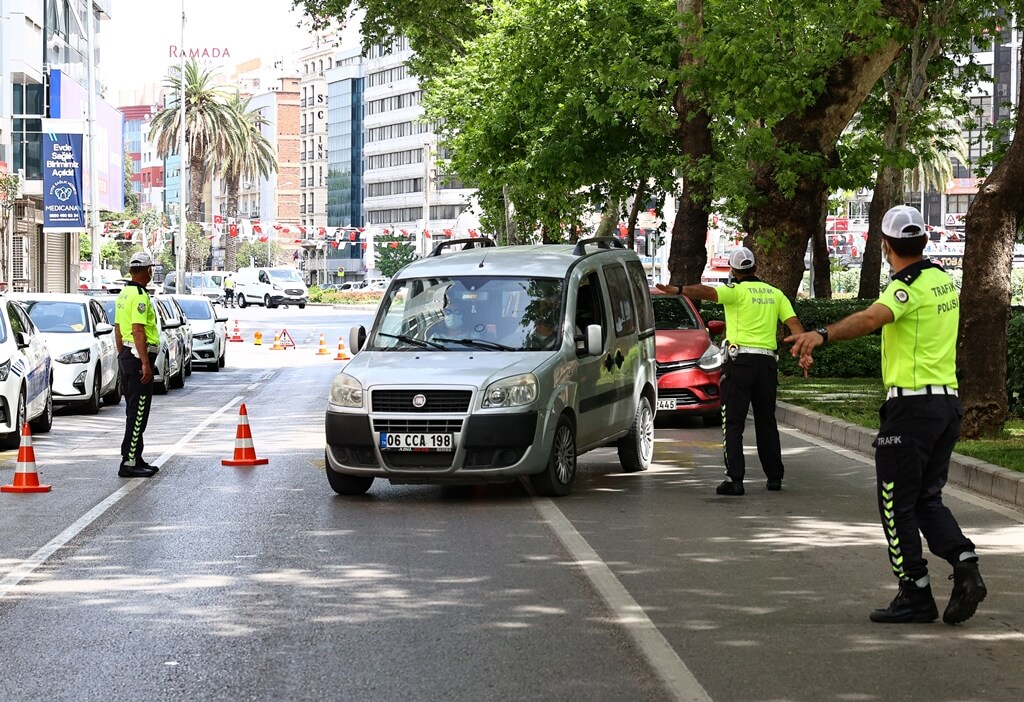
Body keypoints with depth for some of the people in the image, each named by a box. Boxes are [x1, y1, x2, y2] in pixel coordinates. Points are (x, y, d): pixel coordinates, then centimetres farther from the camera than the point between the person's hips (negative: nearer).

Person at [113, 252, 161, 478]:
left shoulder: (124, 294, 14)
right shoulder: (140, 296, -16)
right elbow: (138, 331, -22)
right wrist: (145, 363, -23)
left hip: (126, 355, 10)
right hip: (139, 357, -10)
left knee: (134, 411, 16)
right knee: (138, 412, -9)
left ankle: (135, 459, 21)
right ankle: (129, 463, -11)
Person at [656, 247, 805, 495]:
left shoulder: (738, 291, -2)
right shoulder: (775, 294, 15)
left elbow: (708, 292, -21)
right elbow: (794, 323, 7)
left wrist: (678, 290, -34)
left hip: (739, 361, -5)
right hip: (767, 362, 5)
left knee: (733, 423, -4)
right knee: (766, 421, 16)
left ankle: (734, 478, -13)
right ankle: (774, 477, 21)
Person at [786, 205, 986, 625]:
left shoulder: (908, 287, -15)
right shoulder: (943, 279, 12)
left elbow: (872, 317, -36)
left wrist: (822, 335, -50)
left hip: (912, 405, -8)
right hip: (948, 401, 8)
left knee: (897, 504, 2)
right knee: (927, 499, 15)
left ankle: (915, 594, 4)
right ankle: (965, 566, -4)